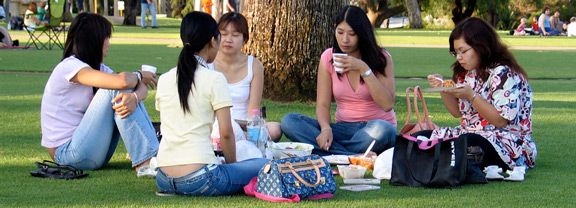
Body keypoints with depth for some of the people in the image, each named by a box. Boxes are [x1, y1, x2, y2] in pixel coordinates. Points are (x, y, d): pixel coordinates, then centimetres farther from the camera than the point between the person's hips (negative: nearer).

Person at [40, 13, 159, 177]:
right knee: (115, 90, -19)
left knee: (129, 97, -3)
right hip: (66, 153, -9)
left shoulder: (99, 68, 11)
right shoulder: (70, 67, -16)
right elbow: (121, 81, -30)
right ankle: (145, 163, -22)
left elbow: (142, 89, -2)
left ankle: (155, 155, -13)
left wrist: (134, 97, -26)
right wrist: (139, 76, -7)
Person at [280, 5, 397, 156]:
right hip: (344, 129, 3)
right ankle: (355, 157, -32)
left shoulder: (381, 58, -5)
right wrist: (326, 128, -23)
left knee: (381, 130, -41)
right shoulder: (328, 57, 2)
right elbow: (323, 105, -1)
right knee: (289, 122, -21)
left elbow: (388, 104, -14)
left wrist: (364, 69, -21)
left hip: (374, 128, -3)